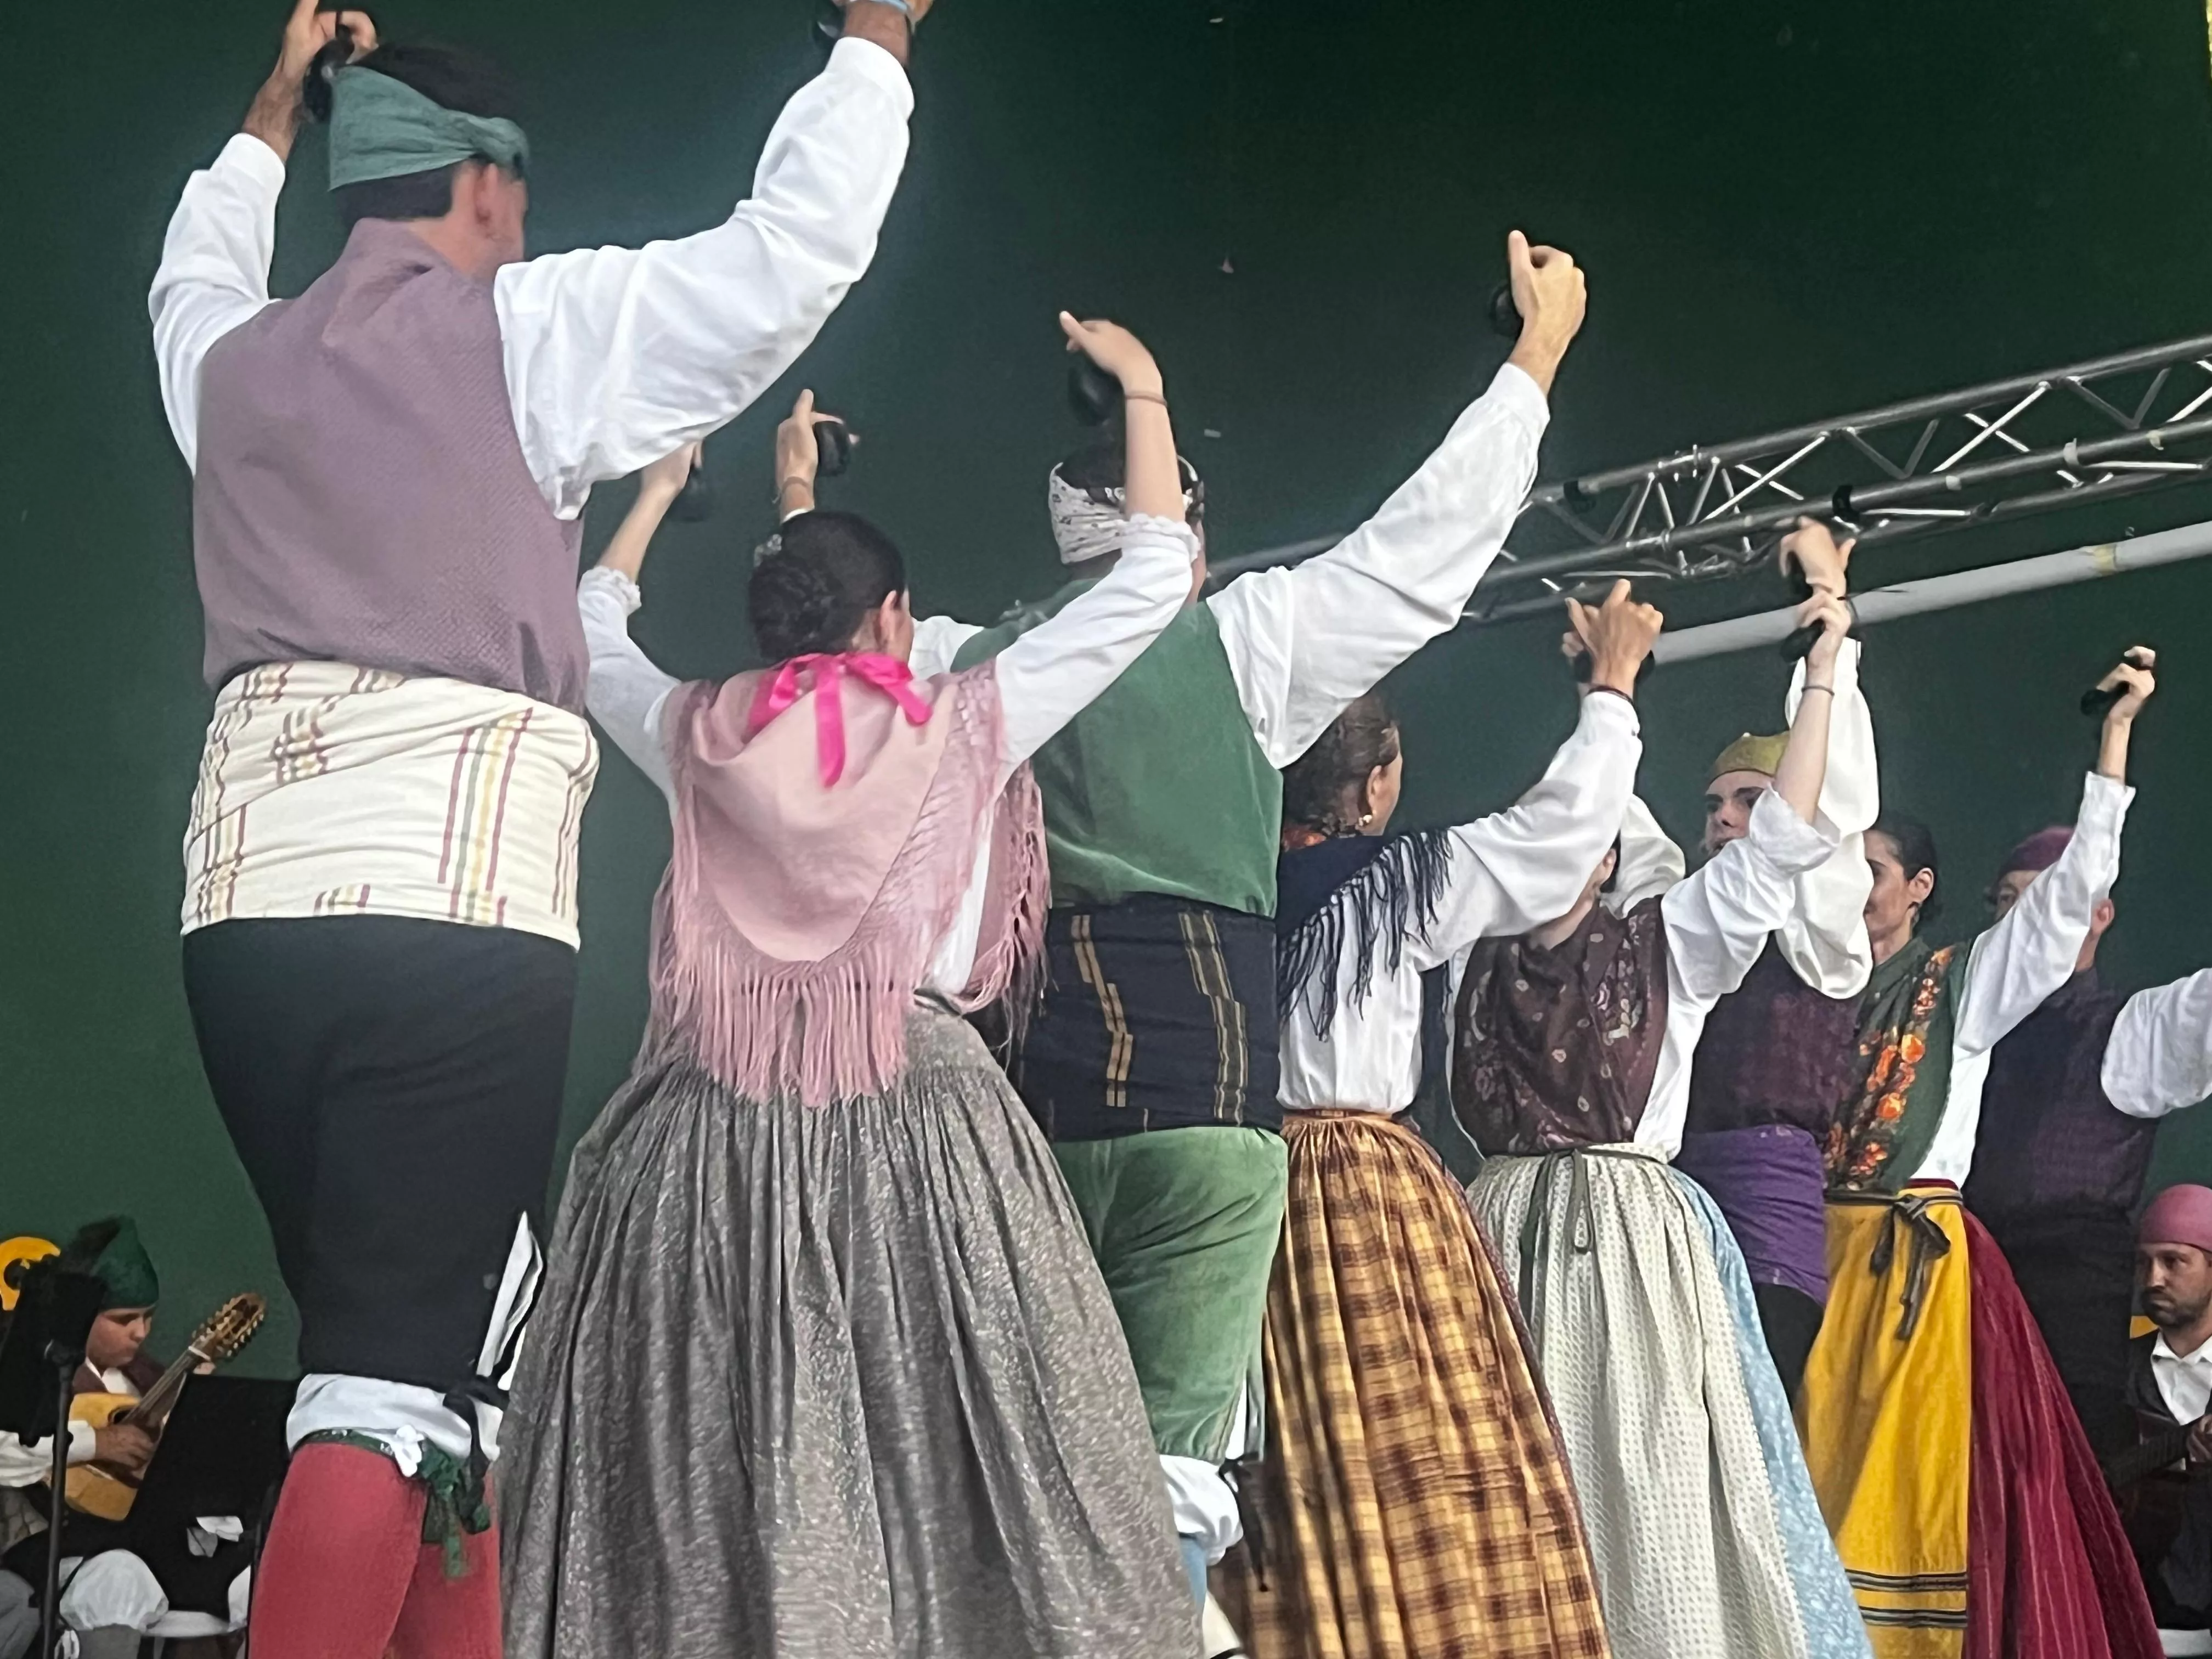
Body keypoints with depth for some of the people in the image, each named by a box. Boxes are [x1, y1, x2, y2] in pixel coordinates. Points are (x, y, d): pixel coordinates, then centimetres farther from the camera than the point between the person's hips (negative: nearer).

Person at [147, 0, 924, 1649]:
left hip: (249, 898, 6)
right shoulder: (525, 330, 3)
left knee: (415, 1345, 11)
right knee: (403, 1378, -10)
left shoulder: (232, 358, 19)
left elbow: (194, 272, 44)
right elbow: (799, 241, 2)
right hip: (453, 900, -6)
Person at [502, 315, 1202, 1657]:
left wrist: (662, 485, 45)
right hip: (918, 1123, -3)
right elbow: (1152, 582, 9)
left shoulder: (695, 737, 9)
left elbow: (591, 627, 31)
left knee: (707, 1470, 3)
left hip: (712, 1139, 3)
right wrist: (1142, 385, 20)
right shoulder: (962, 730, 2)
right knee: (940, 1469, -2)